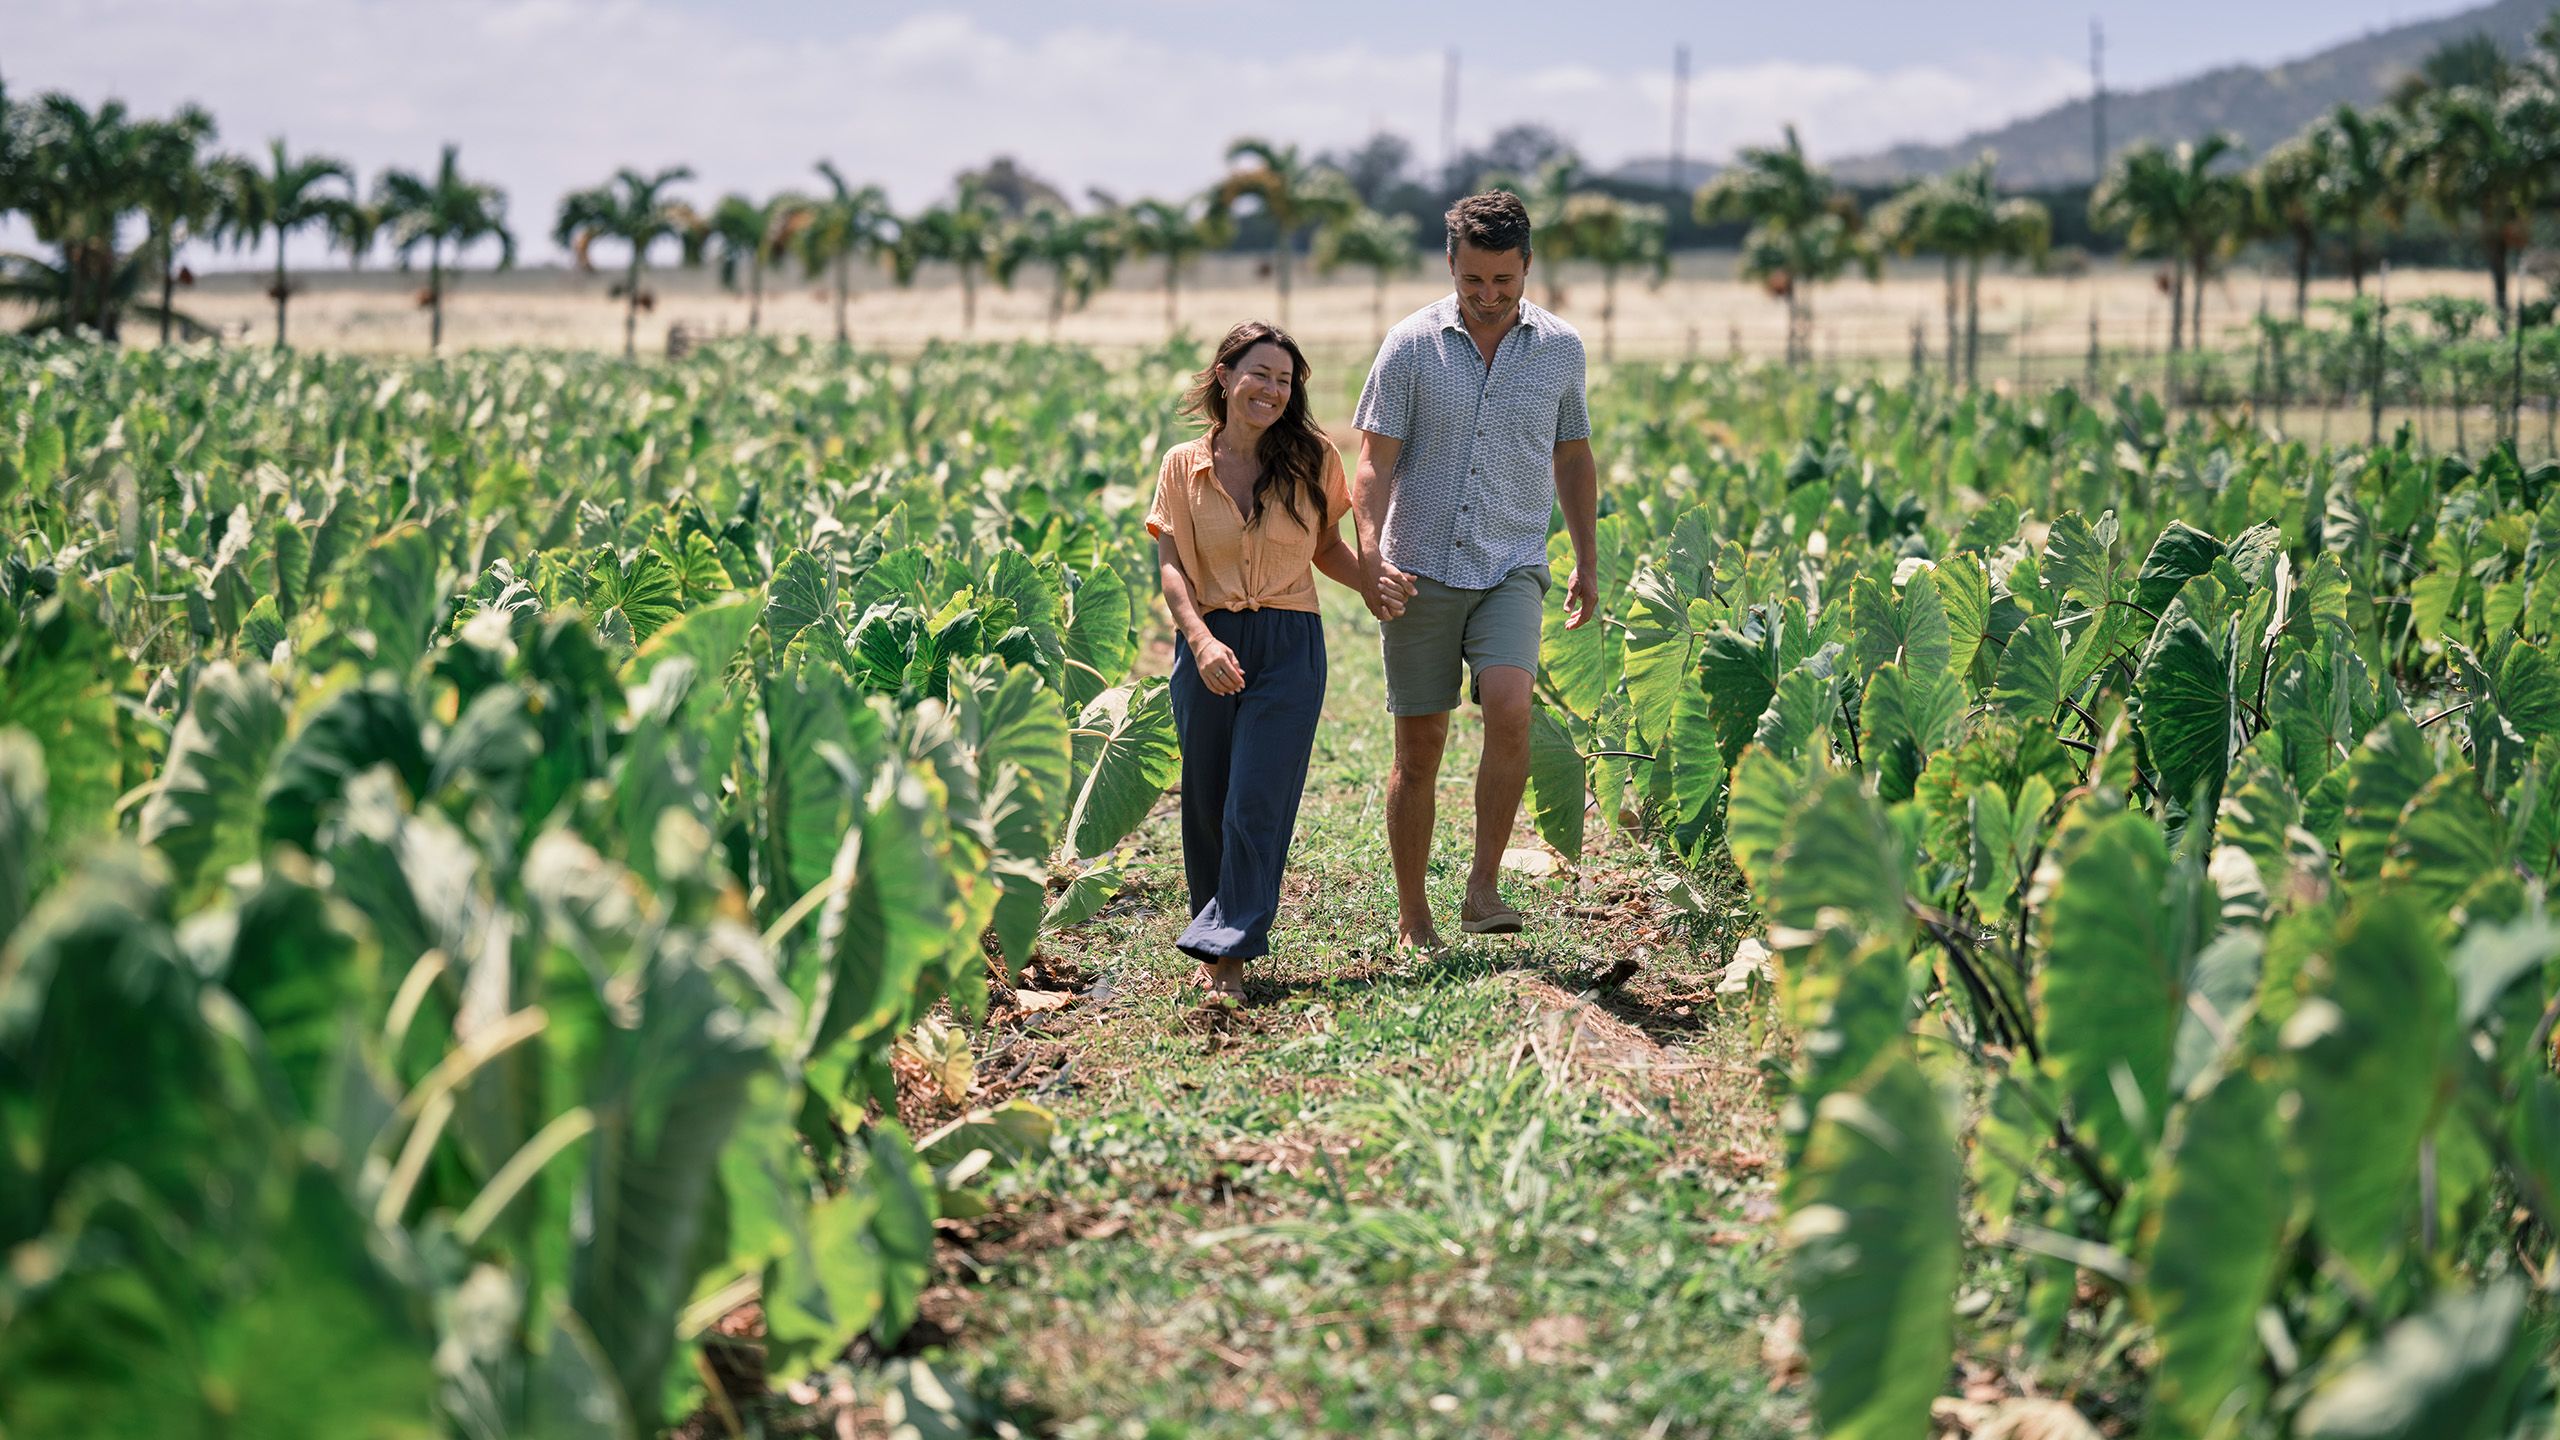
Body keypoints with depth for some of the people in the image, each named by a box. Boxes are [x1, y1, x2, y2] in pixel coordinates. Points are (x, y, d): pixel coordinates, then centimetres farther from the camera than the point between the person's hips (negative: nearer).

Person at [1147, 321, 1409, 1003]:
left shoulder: (1311, 459, 4)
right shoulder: (1184, 466, 4)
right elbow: (1171, 566, -2)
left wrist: (1369, 585, -5)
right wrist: (1201, 640, -18)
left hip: (1290, 646, -1)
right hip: (1210, 646, 1)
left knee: (1256, 804, -9)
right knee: (1206, 805, 7)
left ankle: (1228, 953, -8)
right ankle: (1219, 938, 25)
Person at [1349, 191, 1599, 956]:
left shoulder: (1561, 348, 5)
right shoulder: (1410, 345, -2)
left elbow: (1572, 457, 18)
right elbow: (1375, 461, -3)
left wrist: (1587, 562, 20)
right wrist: (1369, 555, -18)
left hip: (1512, 568, 1)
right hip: (1419, 571, -1)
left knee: (1509, 706, -24)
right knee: (1419, 745, 3)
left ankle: (1483, 887, -12)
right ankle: (1413, 921, 14)